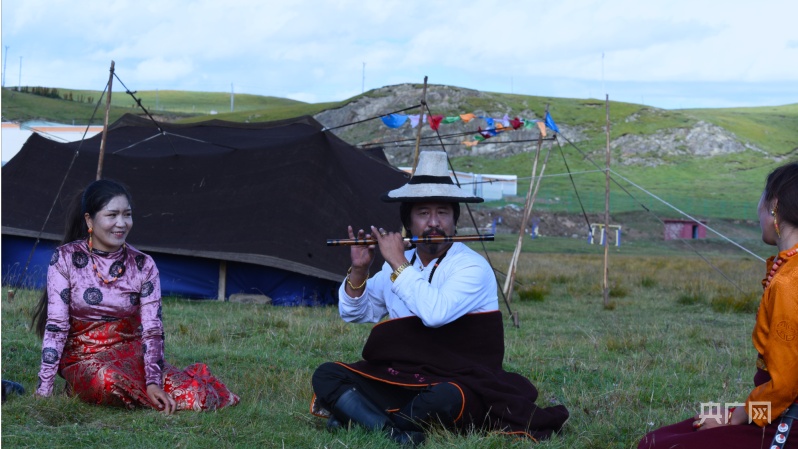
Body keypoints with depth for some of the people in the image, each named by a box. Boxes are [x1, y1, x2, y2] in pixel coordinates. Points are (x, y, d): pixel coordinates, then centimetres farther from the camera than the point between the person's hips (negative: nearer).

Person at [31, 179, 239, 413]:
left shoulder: (143, 266, 1)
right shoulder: (64, 259, -6)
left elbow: (152, 330, -5)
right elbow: (56, 326, -9)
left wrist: (153, 382, -20)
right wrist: (44, 390, -15)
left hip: (133, 355, 3)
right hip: (83, 360, -3)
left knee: (196, 397, -21)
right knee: (108, 379, -40)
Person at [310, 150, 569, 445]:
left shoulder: (472, 267, -12)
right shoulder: (401, 263, 10)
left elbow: (435, 313, -31)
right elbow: (353, 313, 14)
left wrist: (398, 263, -21)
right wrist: (359, 270, -5)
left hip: (455, 384, -6)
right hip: (398, 381, 6)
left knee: (445, 398, -40)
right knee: (326, 375, -12)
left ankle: (359, 414, -17)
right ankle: (388, 429, -32)